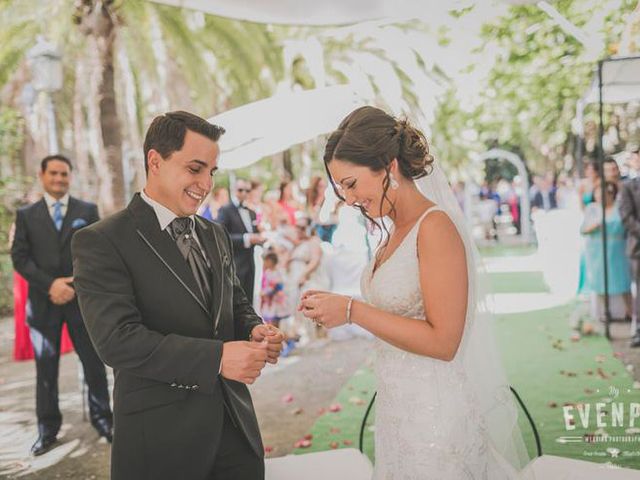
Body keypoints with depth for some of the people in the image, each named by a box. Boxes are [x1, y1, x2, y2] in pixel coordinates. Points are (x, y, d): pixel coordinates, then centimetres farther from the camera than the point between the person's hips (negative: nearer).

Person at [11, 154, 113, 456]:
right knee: (46, 367, 7)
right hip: (44, 301, 1)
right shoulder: (26, 215, 9)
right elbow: (20, 257, 1)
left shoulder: (88, 211, 8)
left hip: (82, 297, 0)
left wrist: (75, 284, -10)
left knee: (94, 362, 4)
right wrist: (50, 284, -12)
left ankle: (102, 420, 17)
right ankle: (48, 429, 17)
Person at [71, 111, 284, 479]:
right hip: (161, 436, -6)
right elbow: (117, 338, -19)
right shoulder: (101, 242, -10)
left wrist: (254, 330, -5)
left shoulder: (217, 236, 12)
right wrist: (217, 356, -26)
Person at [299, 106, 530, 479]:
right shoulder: (397, 233, 8)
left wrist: (353, 311, -19)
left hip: (435, 413, -8)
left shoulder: (435, 226, -17)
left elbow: (442, 341, -21)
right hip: (399, 407, 8)